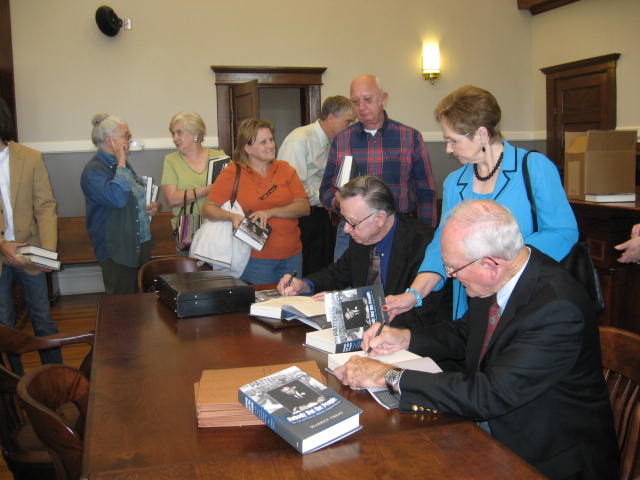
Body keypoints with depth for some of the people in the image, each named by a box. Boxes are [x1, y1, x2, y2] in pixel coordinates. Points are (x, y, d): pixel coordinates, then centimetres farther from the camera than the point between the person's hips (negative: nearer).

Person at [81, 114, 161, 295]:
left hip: (142, 244, 9)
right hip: (117, 253, -9)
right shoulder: (93, 171, -14)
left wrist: (152, 206, 7)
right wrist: (121, 163, -19)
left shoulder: (122, 165, 14)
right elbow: (117, 198, -31)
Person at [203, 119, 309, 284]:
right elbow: (208, 209, -2)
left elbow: (304, 207, -1)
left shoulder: (285, 169, 8)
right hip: (255, 258, -3)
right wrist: (232, 216, -21)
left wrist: (270, 212, -15)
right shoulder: (232, 173, -1)